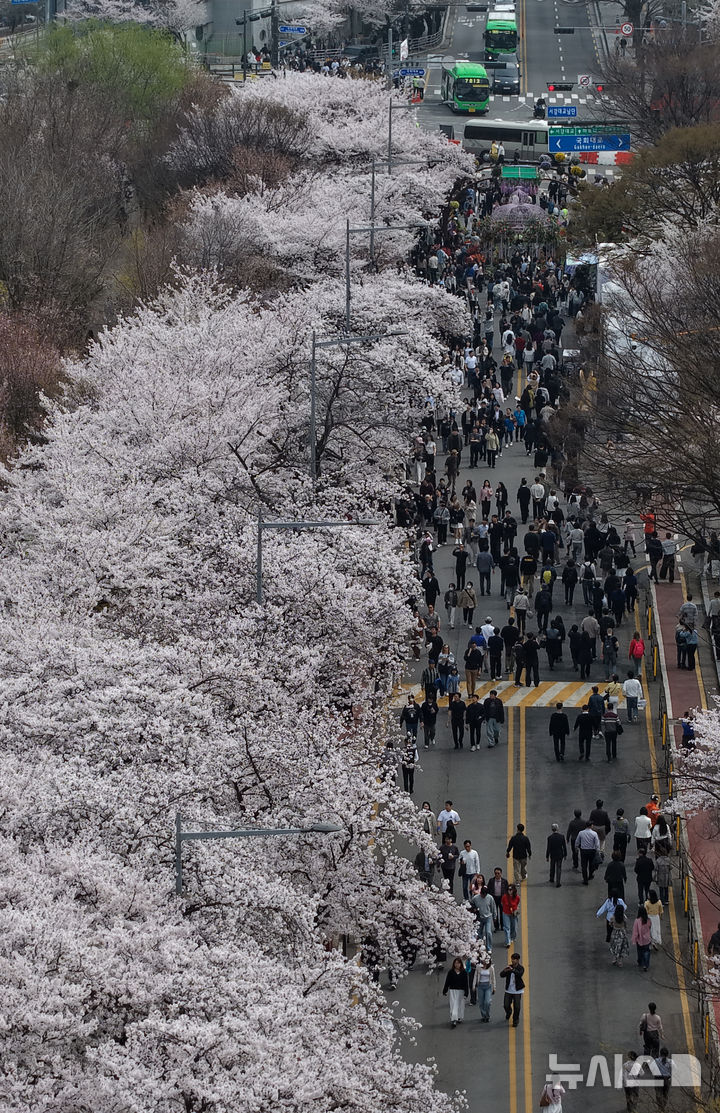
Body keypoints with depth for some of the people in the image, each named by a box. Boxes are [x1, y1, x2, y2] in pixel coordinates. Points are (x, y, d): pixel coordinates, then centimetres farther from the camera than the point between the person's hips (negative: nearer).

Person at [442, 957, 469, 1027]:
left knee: (461, 1005, 9)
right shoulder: (450, 972, 0)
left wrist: (466, 993, -4)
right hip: (452, 991, -1)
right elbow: (447, 982, 5)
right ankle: (453, 1020, -10)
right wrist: (444, 991, 6)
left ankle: (460, 1018, 27)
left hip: (461, 991, 1)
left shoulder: (464, 972, 0)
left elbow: (466, 983, 0)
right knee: (453, 1006, -7)